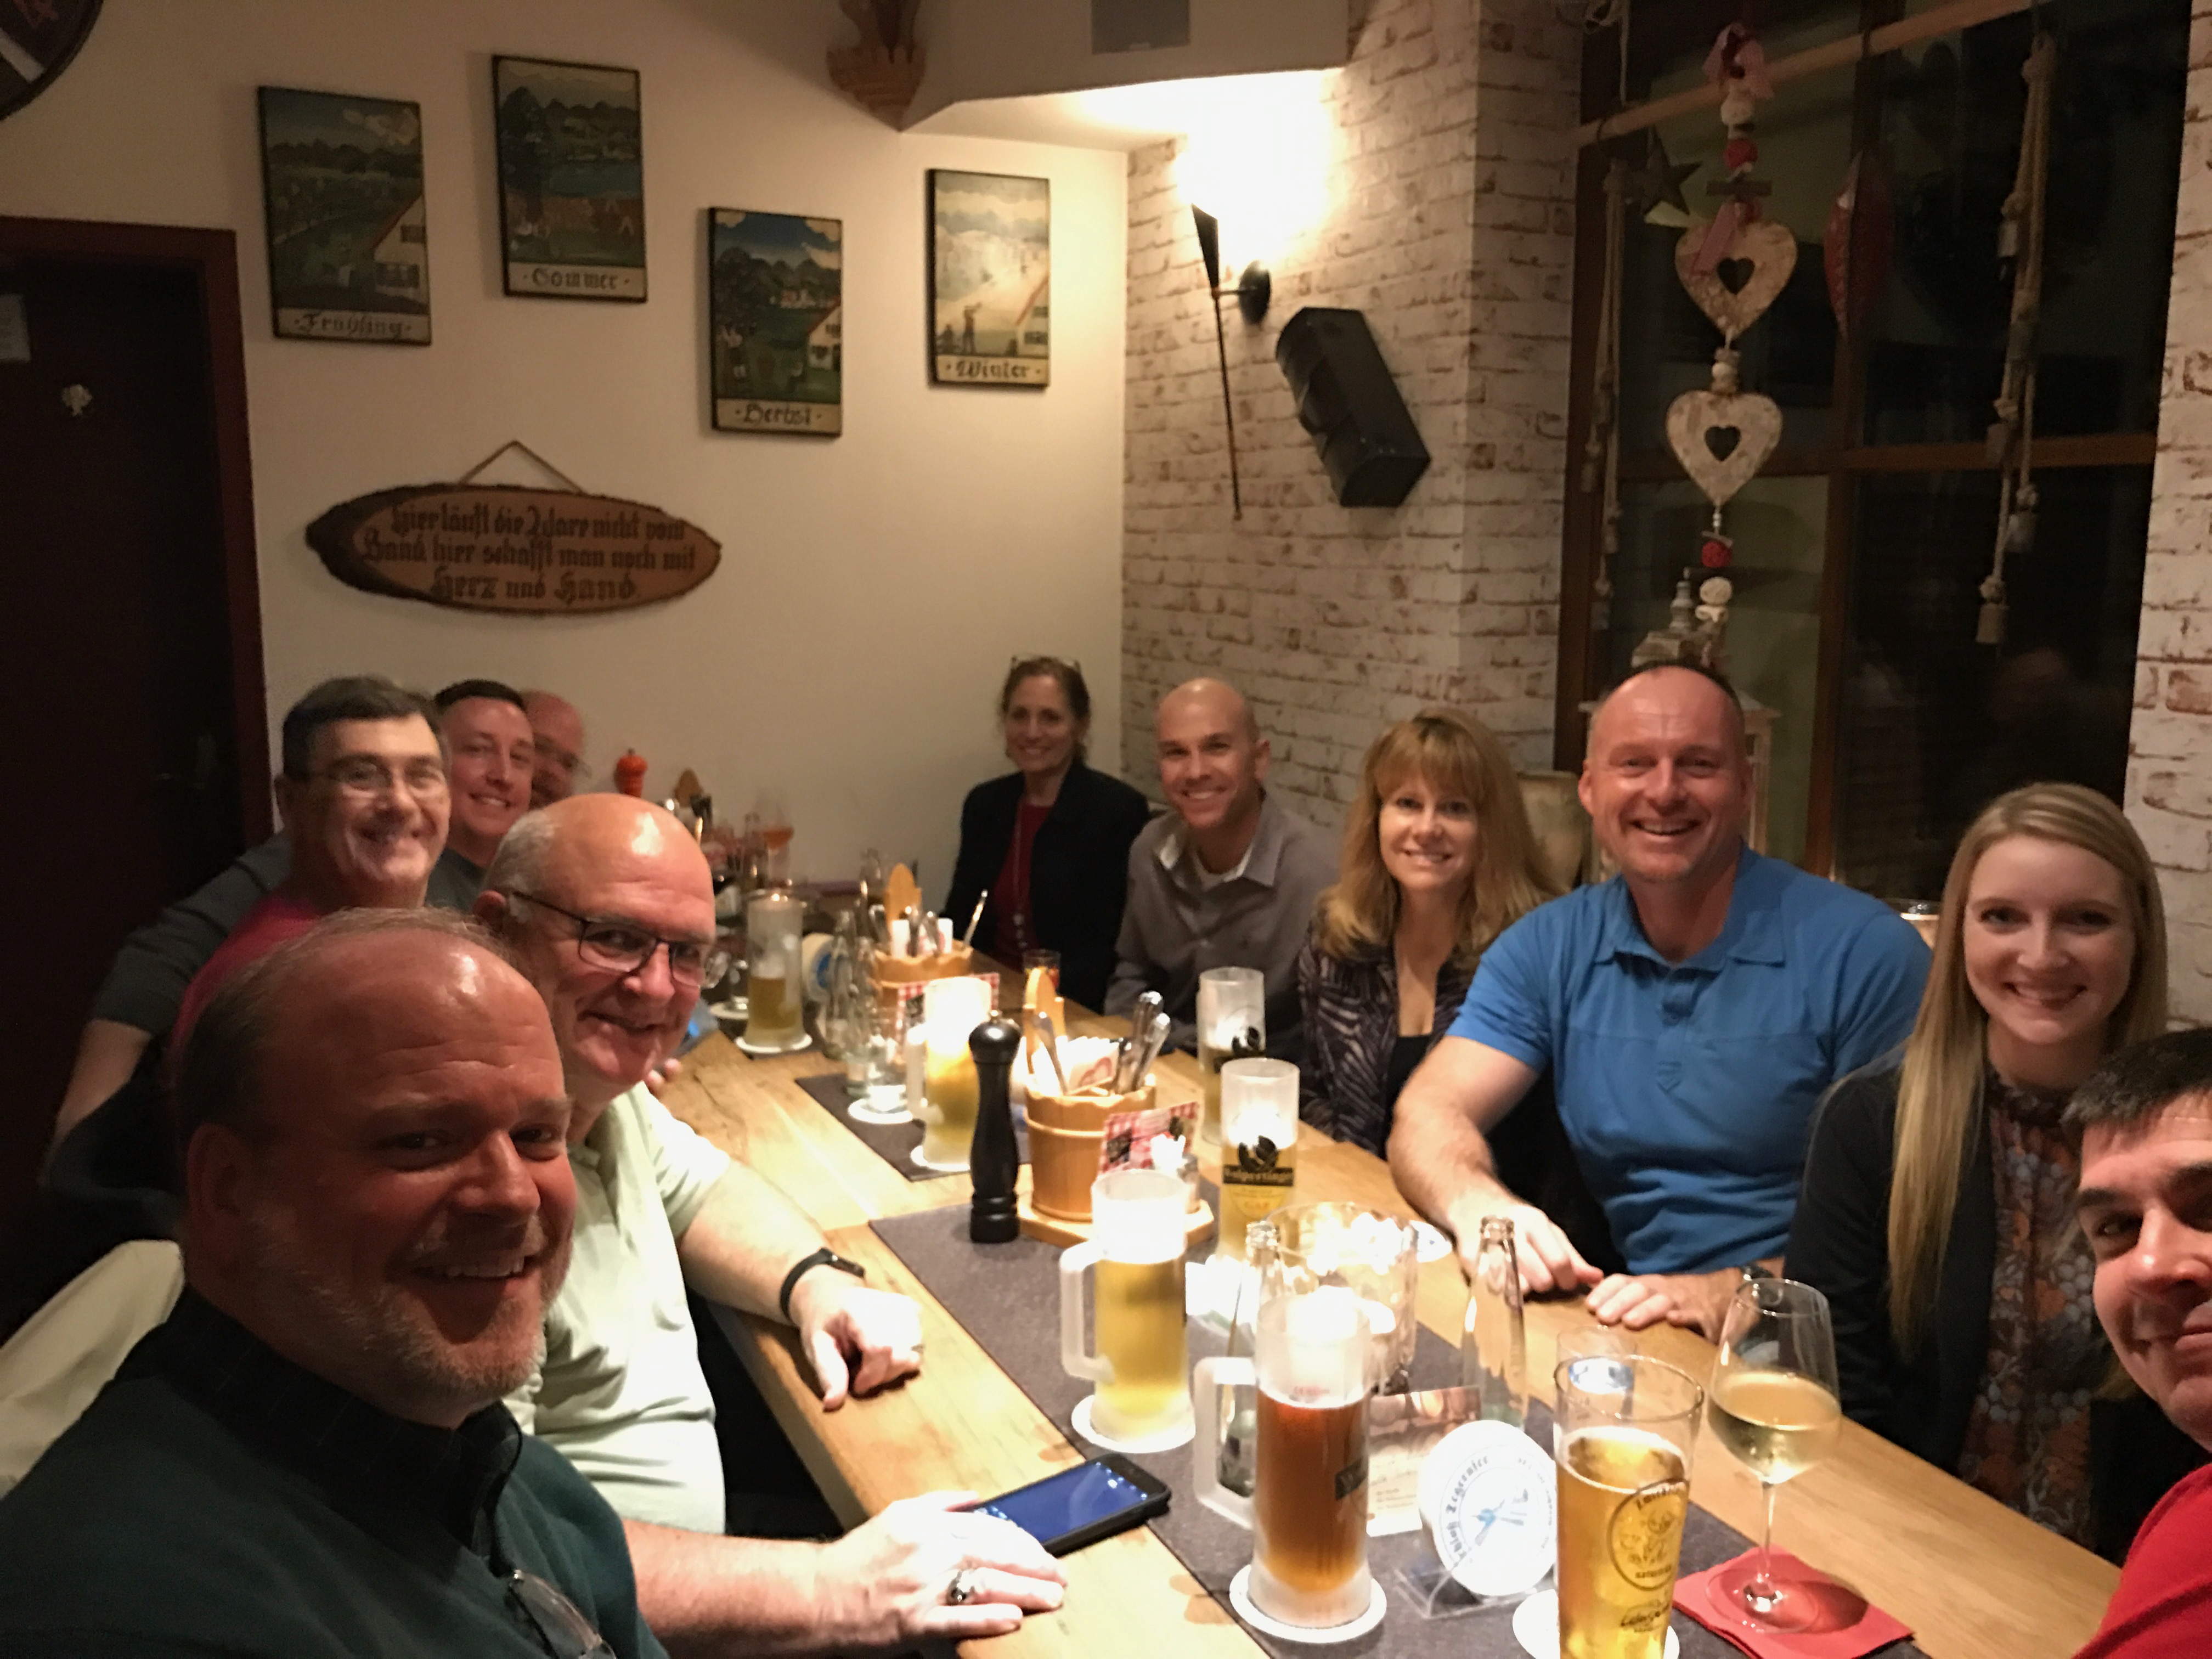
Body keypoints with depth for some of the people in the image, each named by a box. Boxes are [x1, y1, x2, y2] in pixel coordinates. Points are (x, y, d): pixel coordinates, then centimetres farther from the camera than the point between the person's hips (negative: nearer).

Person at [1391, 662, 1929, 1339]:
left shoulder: (1864, 952, -8)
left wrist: (1739, 1291, -25)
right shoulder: (1549, 948, 5)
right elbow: (1431, 1113, -2)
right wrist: (1478, 1206, -24)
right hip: (1622, 1321, 4)